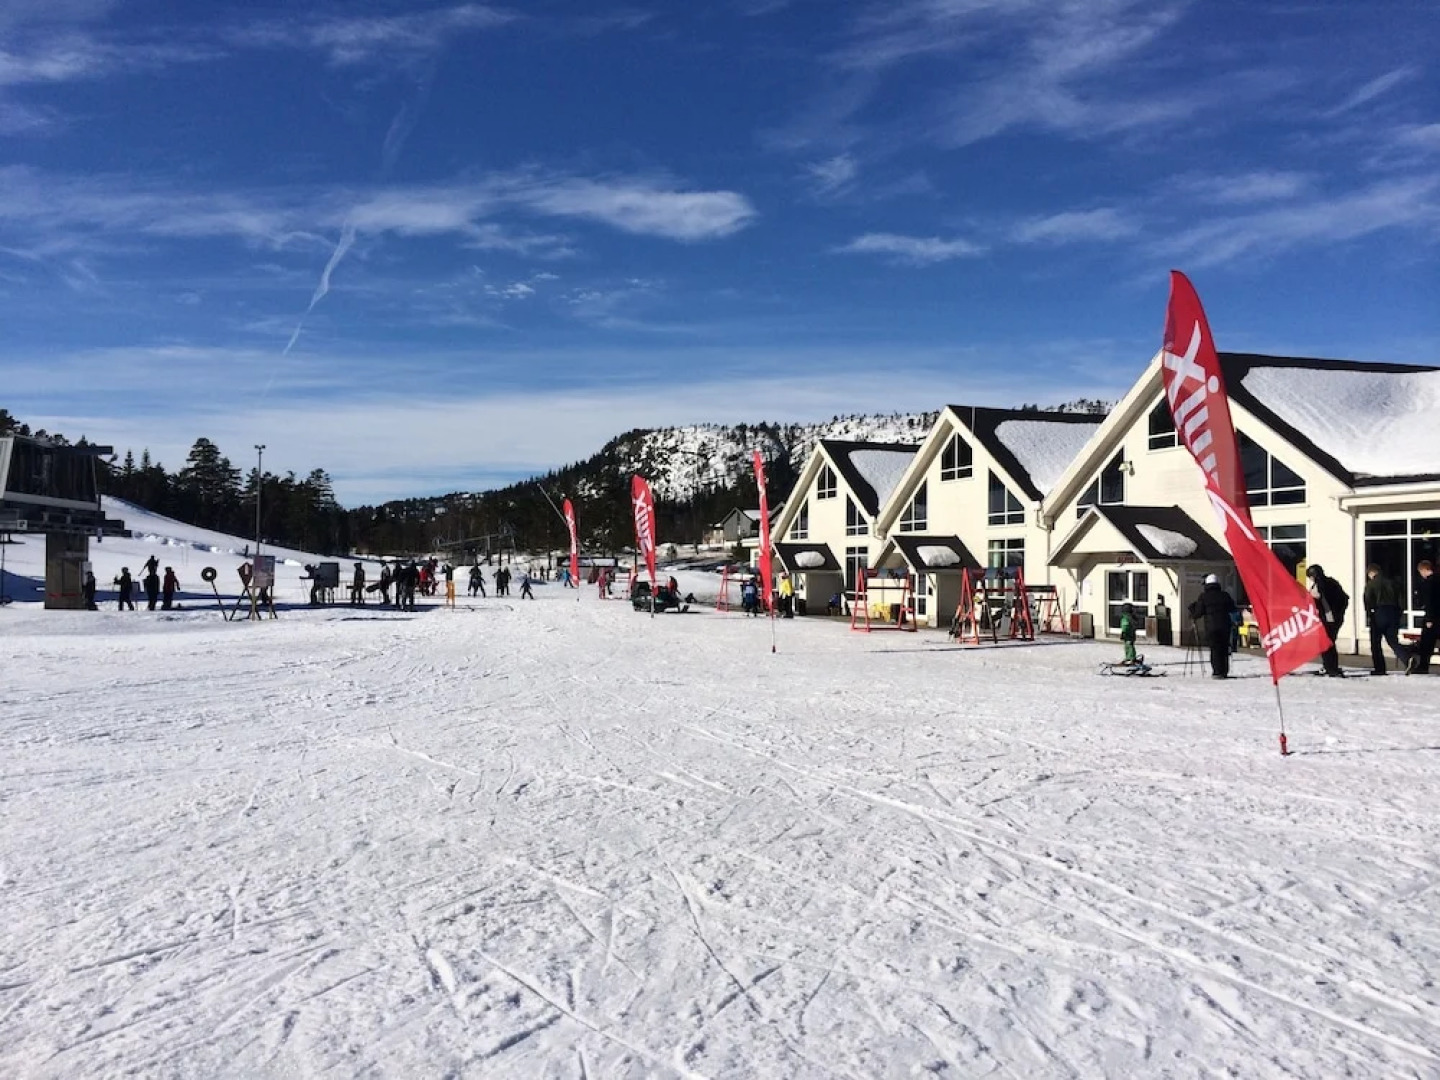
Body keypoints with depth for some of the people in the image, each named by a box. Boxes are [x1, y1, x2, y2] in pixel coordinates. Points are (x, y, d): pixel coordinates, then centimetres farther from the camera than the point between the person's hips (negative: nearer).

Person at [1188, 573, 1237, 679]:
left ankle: (1217, 672, -5)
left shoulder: (1203, 597, -3)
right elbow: (1232, 608, 12)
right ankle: (1224, 672, 12)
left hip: (1211, 627, -3)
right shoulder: (1225, 595, 5)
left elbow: (1198, 613, -5)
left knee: (1215, 649, 0)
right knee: (1224, 649, 10)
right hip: (1225, 625, 3)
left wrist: (1192, 614, 15)